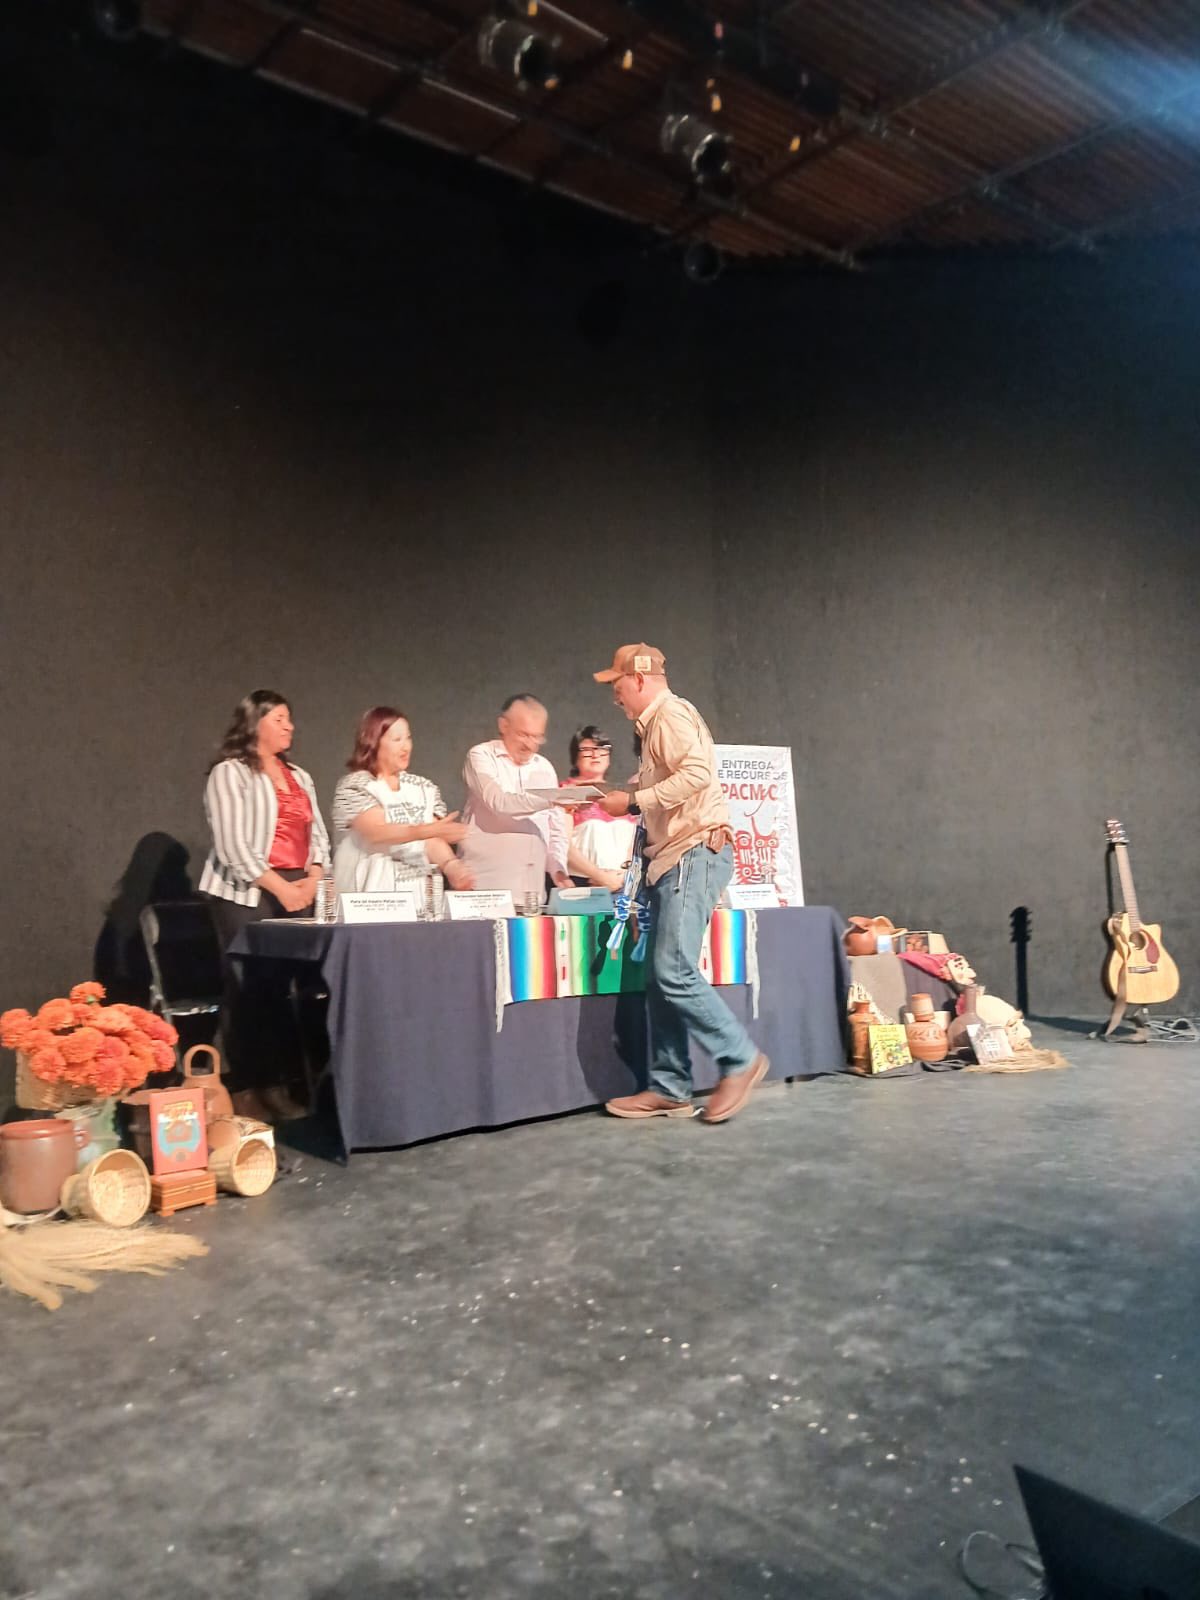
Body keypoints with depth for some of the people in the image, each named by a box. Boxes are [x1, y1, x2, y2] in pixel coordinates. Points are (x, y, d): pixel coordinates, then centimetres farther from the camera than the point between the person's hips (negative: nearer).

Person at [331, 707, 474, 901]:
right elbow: (377, 833, -17)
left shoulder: (424, 788, 12)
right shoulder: (354, 785, -2)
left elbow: (433, 840, 2)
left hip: (418, 893, 4)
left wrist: (451, 865, -18)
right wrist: (431, 829, -27)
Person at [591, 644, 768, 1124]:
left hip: (696, 853, -10)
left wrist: (634, 800, -17)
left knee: (675, 972, -15)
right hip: (674, 858, 10)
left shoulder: (671, 714, -7)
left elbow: (698, 773, -23)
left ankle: (741, 1060, -1)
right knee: (661, 977, 6)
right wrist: (622, 794, 15)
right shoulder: (655, 724, 23)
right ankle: (668, 1089, 9)